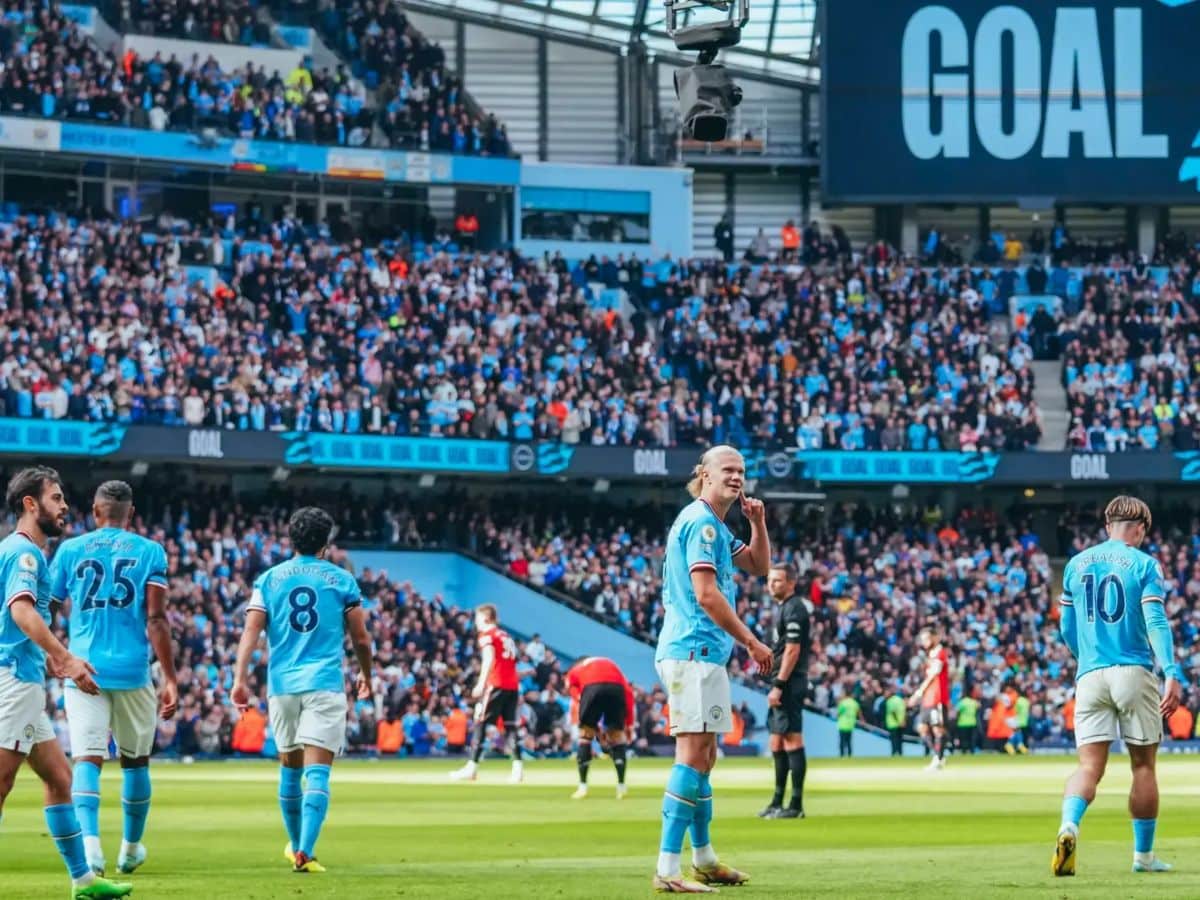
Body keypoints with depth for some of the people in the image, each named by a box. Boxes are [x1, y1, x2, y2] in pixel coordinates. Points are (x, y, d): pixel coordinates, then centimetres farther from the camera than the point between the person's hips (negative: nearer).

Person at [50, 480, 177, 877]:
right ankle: (131, 847, 28)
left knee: (87, 759, -5)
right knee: (135, 760, 16)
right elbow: (156, 620, -6)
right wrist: (170, 678, -4)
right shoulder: (149, 552, 2)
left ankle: (89, 839, -27)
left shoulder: (71, 550, 5)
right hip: (132, 670, 0)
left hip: (83, 670, 0)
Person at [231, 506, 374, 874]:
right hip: (324, 684, -3)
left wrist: (240, 678, -7)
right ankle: (304, 852, -23)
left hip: (282, 685, 3)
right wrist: (366, 675, 24)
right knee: (317, 772, -8)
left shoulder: (269, 579, 8)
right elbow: (361, 639, 7)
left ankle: (297, 845, 33)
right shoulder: (342, 580, 4)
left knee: (290, 768, 19)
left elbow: (251, 632, -2)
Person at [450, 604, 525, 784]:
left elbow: (489, 658, -16)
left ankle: (472, 767, -7)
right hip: (513, 685, 7)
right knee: (510, 725, 6)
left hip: (496, 684, -7)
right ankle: (518, 767, -6)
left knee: (480, 723, -3)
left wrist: (481, 683, -22)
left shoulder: (487, 635, 0)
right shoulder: (506, 636, 22)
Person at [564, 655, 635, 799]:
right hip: (616, 689, 2)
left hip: (591, 688, -2)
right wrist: (629, 724, 21)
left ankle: (583, 786, 12)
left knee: (585, 735, 16)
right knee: (617, 735, 19)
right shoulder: (610, 664, 37)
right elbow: (628, 692, 23)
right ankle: (621, 786, 13)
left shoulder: (573, 672, 33)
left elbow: (576, 698, 18)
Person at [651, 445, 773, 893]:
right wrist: (752, 642, -15)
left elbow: (758, 565, 27)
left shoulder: (717, 527, 21)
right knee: (693, 753, -15)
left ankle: (704, 859, 27)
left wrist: (758, 522, 9)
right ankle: (668, 870, -21)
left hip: (699, 653, 11)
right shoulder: (701, 523, -12)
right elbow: (706, 594, -19)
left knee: (704, 754, 17)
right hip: (694, 651, -11)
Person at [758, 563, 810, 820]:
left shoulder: (794, 609, -11)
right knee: (777, 743, 15)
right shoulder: (785, 608, 19)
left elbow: (792, 650, -18)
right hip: (783, 685, 11)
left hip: (789, 683, -11)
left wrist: (779, 686, -20)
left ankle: (796, 805, -12)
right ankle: (778, 802, 22)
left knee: (792, 739, -11)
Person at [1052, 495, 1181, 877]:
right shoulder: (1143, 564, 0)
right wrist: (1172, 674, -18)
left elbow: (1066, 628, 18)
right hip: (1134, 673, -3)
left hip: (1090, 675, 3)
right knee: (1143, 765, 9)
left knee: (1089, 766, -3)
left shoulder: (1076, 564, 12)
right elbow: (1155, 621, -12)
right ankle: (1144, 855, 14)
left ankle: (1069, 825, -31)